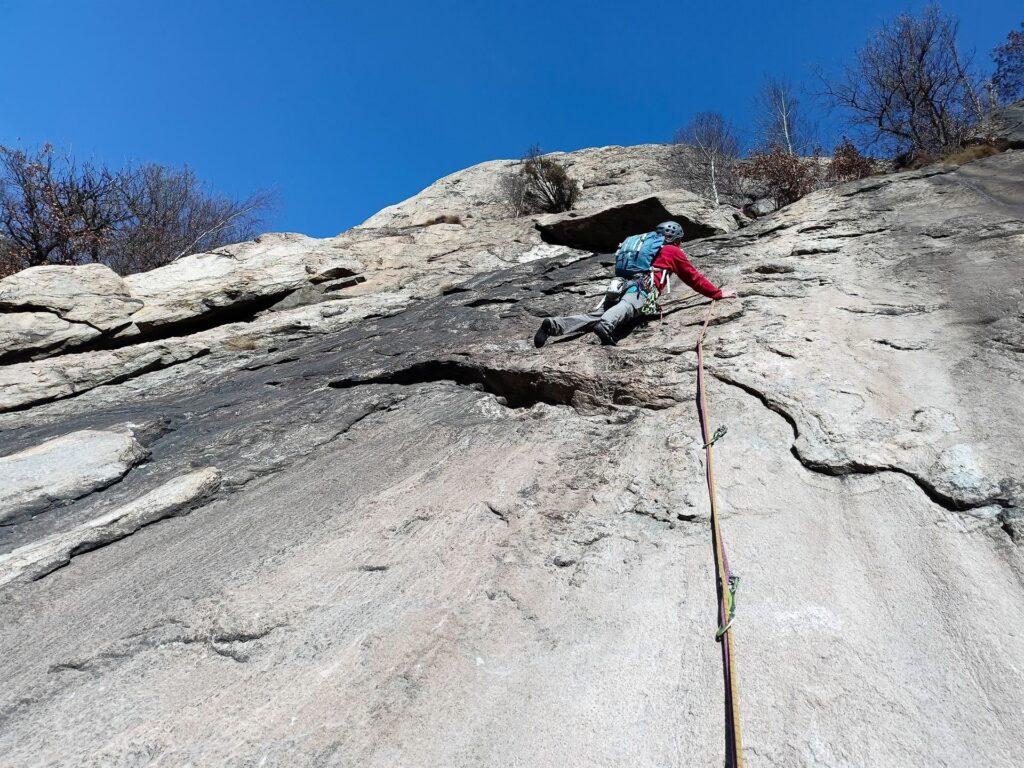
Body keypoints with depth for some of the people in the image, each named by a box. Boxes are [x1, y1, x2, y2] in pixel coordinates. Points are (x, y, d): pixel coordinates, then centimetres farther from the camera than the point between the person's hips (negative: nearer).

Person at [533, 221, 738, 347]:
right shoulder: (673, 251, 24)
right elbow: (694, 277, 28)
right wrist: (718, 293, 38)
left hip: (621, 285, 6)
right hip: (642, 287, -6)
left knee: (593, 316, -13)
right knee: (626, 307, -36)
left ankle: (554, 325, -34)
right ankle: (606, 326, -69)